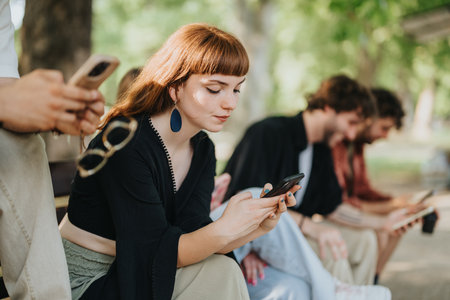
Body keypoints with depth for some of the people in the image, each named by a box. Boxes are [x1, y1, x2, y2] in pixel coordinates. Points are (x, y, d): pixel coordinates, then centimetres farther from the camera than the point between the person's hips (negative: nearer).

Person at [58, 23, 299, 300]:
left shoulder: (203, 151, 2)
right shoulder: (125, 143, -22)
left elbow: (192, 240, -9)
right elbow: (155, 252, -24)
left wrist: (258, 227, -23)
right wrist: (224, 229, -38)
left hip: (142, 273, 6)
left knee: (223, 272, -18)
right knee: (219, 274, -20)